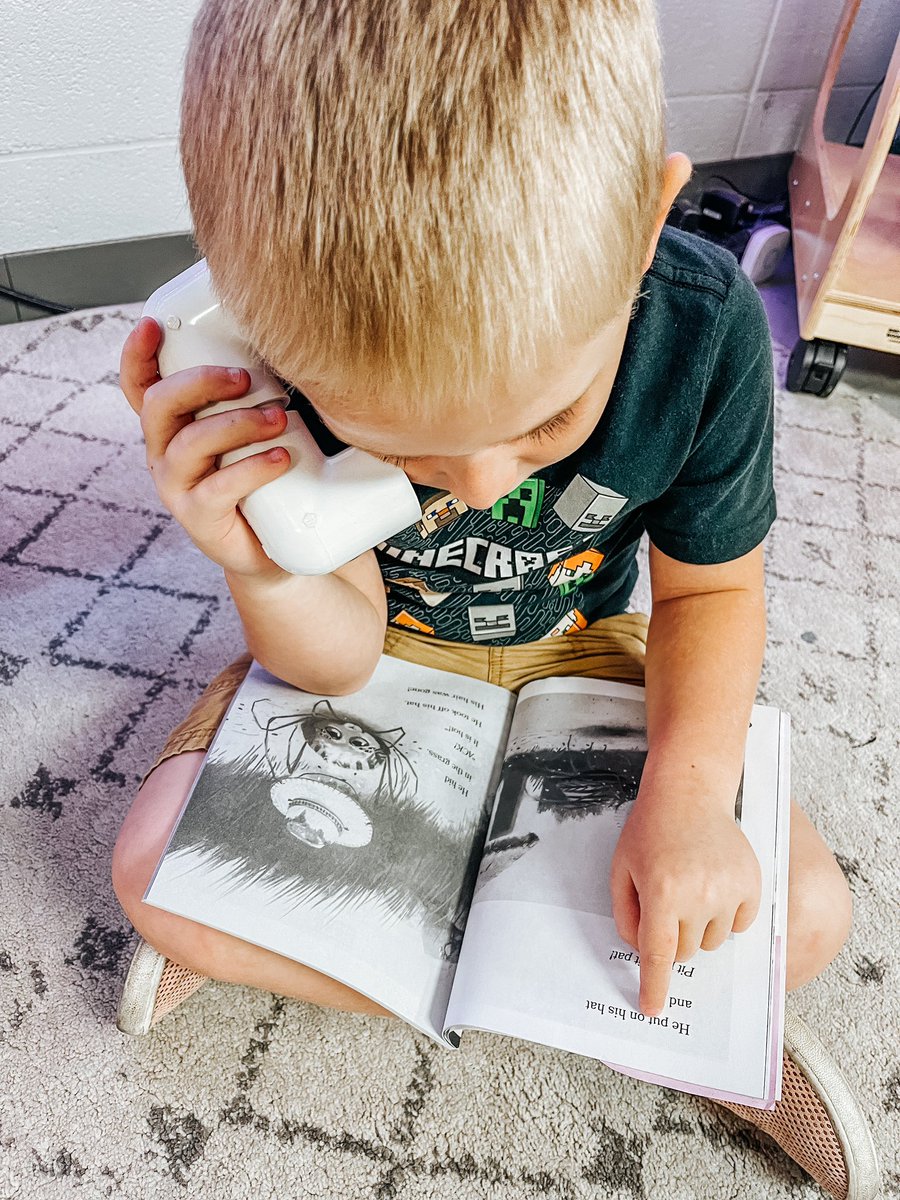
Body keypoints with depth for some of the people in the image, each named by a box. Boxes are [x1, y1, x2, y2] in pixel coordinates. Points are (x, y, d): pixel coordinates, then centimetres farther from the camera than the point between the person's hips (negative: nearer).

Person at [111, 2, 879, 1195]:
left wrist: (691, 787, -24)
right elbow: (338, 658, -18)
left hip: (576, 648, 1)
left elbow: (711, 585, -9)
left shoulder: (705, 326, -24)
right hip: (378, 647, 1)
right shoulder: (292, 350, -25)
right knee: (157, 875, -18)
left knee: (803, 918, -12)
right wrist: (266, 572, -41)